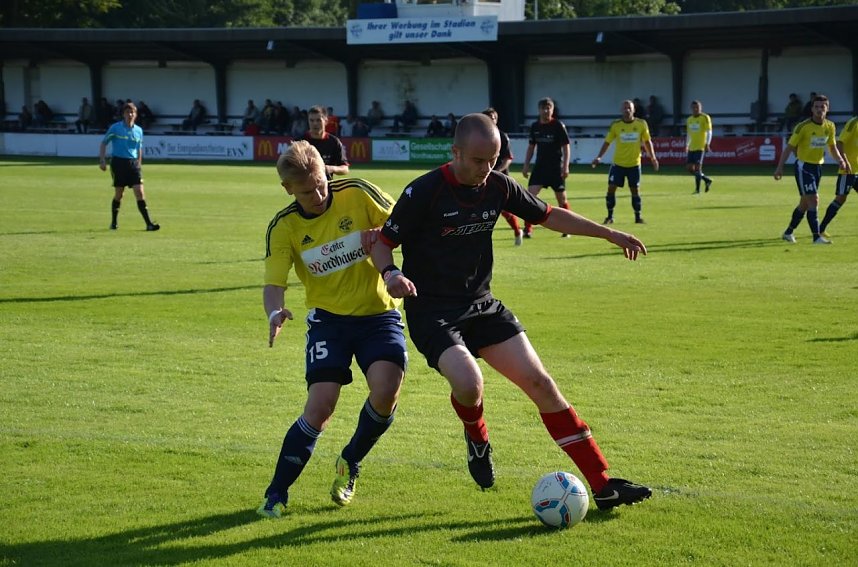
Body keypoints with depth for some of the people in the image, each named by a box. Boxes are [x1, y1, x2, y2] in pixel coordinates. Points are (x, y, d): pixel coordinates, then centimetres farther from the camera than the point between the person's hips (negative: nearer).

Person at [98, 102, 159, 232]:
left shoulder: (138, 130, 9)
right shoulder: (115, 128, -2)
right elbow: (103, 143, 3)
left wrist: (139, 165, 19)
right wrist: (102, 160, -5)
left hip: (133, 163, 3)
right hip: (118, 161, -3)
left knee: (140, 192, -8)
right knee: (119, 194, 3)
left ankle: (148, 223, -11)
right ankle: (113, 222, 20)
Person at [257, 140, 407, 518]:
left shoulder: (357, 194, -10)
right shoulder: (284, 227, -7)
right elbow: (273, 284, -10)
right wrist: (275, 312, -33)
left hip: (378, 313, 0)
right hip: (328, 317, 0)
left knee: (386, 391, -22)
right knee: (320, 405, -16)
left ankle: (350, 464, 8)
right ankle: (276, 494, 0)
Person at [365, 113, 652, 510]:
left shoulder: (498, 187, 0)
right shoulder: (424, 192, -16)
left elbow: (550, 216, 15)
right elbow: (382, 242, -7)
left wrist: (611, 235, 15)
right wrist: (391, 274, -29)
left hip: (481, 305, 5)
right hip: (431, 311, -5)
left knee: (540, 382, -5)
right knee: (468, 382, -30)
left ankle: (602, 484, -1)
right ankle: (476, 437, 9)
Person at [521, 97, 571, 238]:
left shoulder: (558, 126, -7)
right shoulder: (535, 126, 5)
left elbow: (565, 147, -6)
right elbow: (531, 147, 14)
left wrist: (565, 166, -14)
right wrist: (526, 165, 7)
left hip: (556, 167, -3)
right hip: (540, 166, 3)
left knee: (561, 198, 4)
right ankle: (528, 229, -10)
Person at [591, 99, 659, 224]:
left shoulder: (641, 124, -3)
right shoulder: (615, 125, -4)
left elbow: (647, 141, 8)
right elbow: (607, 142, 1)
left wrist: (653, 157, 5)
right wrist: (599, 157, -10)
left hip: (634, 164, 0)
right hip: (618, 163, 0)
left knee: (635, 190, 2)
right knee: (611, 188, -5)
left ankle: (638, 216, 14)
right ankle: (610, 216, 7)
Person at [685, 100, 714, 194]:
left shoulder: (705, 118, -4)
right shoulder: (689, 120, 15)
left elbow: (709, 132, -7)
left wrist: (707, 144, -15)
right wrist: (686, 146, 19)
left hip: (701, 147, -7)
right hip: (692, 147, 7)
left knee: (697, 167, -11)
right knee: (689, 168, 3)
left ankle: (697, 189, -5)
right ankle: (707, 180, 19)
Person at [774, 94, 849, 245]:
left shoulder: (830, 127, 2)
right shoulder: (803, 127, -16)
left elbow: (832, 147, 14)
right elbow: (790, 147, -13)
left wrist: (840, 160, -4)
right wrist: (780, 167, -18)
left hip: (818, 166, 7)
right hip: (803, 166, -7)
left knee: (805, 203, 14)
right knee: (813, 200, -16)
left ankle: (788, 232, 30)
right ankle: (816, 237, -15)